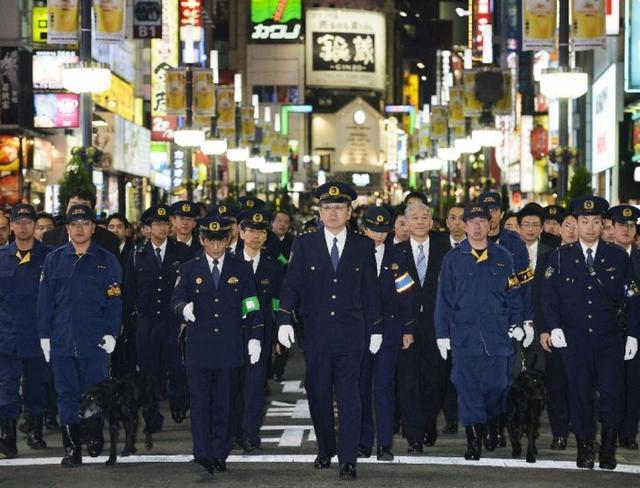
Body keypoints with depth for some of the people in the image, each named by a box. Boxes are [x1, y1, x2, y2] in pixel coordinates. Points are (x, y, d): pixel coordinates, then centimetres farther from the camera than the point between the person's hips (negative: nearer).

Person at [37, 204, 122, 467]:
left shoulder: (107, 261, 4)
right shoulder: (54, 260, 7)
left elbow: (114, 301, 2)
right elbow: (45, 300, 7)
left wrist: (111, 334, -6)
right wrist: (44, 335, 2)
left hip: (95, 342, -1)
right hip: (62, 342, 1)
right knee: (67, 395, 2)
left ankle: (95, 439, 23)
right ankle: (72, 450, 7)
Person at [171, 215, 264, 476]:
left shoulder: (242, 269, 7)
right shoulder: (189, 269, 8)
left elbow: (252, 306, 7)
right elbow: (176, 299, 2)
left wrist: (255, 337, -1)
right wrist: (184, 308, -22)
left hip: (230, 348, 0)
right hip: (199, 348, 0)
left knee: (224, 404, 3)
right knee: (200, 403, -6)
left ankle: (220, 454, 10)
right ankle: (203, 453, -9)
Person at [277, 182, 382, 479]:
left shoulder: (363, 247, 6)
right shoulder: (304, 245, 5)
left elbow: (370, 291, 9)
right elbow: (291, 285, 1)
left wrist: (376, 329, 9)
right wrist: (285, 319, -11)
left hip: (351, 335, -1)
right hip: (315, 335, 1)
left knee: (349, 398, -4)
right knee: (318, 396, 8)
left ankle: (348, 460, -3)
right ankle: (325, 449, 26)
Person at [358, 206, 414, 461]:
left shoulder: (397, 258, 8)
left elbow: (405, 296, 10)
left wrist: (407, 330, 5)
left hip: (389, 328, 0)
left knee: (384, 386, -4)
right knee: (361, 387, 3)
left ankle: (385, 445, -3)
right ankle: (364, 443, 10)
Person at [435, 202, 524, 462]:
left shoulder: (503, 257, 8)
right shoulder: (453, 259, 5)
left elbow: (513, 294, 12)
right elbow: (444, 299, 5)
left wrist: (516, 324, 2)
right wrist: (442, 334, 1)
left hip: (497, 335, 1)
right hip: (464, 337, -1)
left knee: (496, 387, 0)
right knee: (468, 391, -2)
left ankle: (489, 427, 23)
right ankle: (473, 443, 4)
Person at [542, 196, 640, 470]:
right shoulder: (560, 257, 5)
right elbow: (549, 294, 4)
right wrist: (554, 327, -9)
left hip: (610, 338, 0)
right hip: (574, 339, 0)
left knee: (612, 393, -7)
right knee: (580, 393, 2)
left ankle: (608, 448, 8)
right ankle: (585, 448, 14)